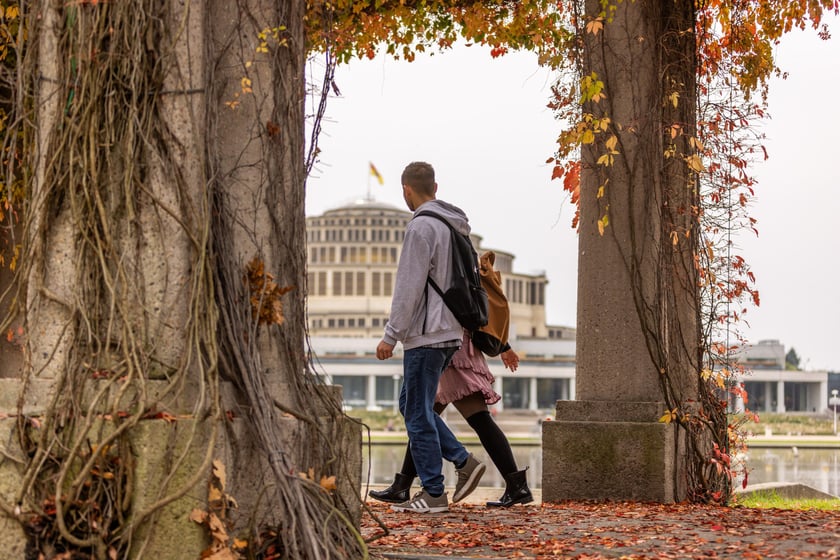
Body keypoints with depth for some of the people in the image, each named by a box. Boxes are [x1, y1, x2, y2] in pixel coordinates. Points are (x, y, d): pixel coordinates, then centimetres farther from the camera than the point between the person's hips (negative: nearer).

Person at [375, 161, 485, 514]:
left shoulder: (421, 227, -14)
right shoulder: (457, 225, 15)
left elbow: (409, 287, -17)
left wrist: (391, 335, -13)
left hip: (426, 334, -9)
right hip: (451, 332, 9)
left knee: (418, 412, -2)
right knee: (411, 404, 18)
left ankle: (433, 493, 1)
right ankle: (463, 462, 12)